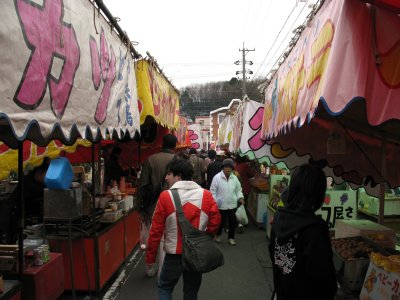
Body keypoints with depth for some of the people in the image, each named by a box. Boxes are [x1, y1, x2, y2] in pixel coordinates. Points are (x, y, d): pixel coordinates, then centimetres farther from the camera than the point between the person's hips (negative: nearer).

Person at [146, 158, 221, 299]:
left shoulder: (166, 196, -14)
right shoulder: (206, 195, -7)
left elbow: (156, 230, -10)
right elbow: (215, 221, -5)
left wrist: (150, 256, 0)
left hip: (175, 254, -3)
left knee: (164, 288, 20)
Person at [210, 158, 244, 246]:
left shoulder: (235, 178, 1)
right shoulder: (217, 177, -12)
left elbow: (238, 189, 12)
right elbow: (213, 191, -9)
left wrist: (240, 198, -3)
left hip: (232, 205, 4)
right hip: (221, 205, -4)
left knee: (232, 222, 11)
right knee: (221, 222, 11)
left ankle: (231, 237, 32)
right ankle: (218, 235, 38)